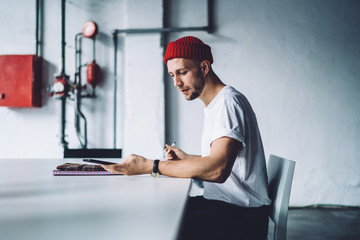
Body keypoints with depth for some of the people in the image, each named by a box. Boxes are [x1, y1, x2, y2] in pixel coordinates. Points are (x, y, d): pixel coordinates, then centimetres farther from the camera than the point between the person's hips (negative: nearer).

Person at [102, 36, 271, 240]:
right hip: (221, 204, 10)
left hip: (240, 216, -10)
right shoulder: (215, 105, 19)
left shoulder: (228, 102, -15)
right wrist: (187, 159, 17)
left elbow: (217, 170, -30)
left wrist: (150, 166, -28)